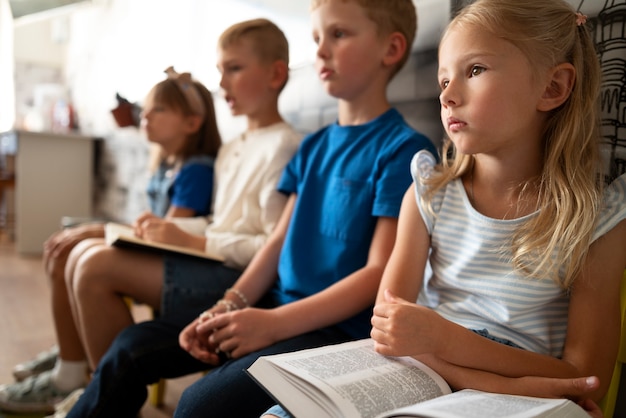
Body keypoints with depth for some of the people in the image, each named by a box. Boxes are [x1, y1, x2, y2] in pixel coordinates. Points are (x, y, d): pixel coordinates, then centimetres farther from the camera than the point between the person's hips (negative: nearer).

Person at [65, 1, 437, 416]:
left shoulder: (402, 148, -11)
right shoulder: (314, 146, 11)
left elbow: (382, 272, -16)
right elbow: (279, 240, 10)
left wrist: (275, 323, -21)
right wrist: (228, 306, -4)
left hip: (337, 326, -7)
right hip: (277, 304, 7)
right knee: (132, 348, 3)